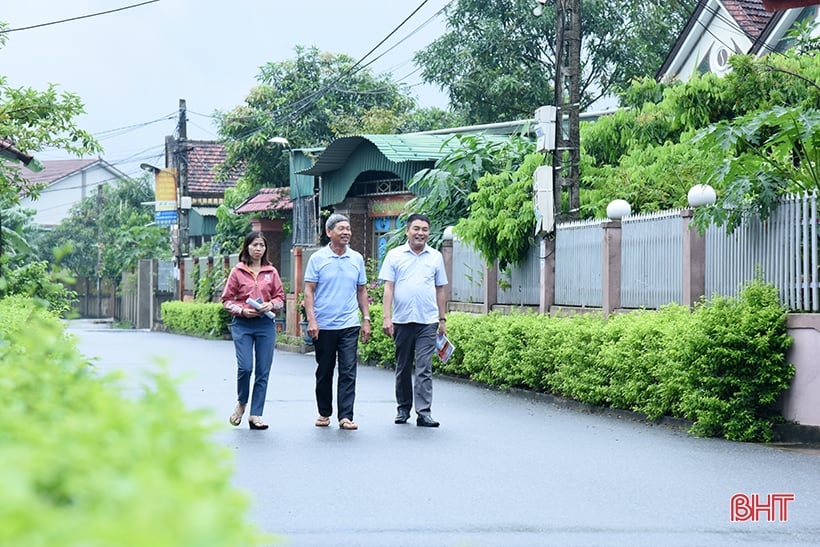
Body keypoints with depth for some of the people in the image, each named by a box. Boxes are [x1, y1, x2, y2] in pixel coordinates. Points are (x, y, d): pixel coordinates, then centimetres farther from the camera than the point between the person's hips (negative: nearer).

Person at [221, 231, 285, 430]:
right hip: (242, 324, -2)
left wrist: (271, 305, -9)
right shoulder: (237, 271, 2)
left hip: (266, 324, 2)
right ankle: (241, 403, 17)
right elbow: (227, 299, 4)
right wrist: (242, 310, -11)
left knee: (263, 371, 1)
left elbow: (280, 298, 12)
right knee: (245, 367, -12)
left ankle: (256, 414, 8)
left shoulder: (271, 272, 8)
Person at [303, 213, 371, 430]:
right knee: (324, 372, 9)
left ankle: (346, 416, -6)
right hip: (323, 326, -1)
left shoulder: (357, 259, 8)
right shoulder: (318, 258, -1)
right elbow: (309, 291, -3)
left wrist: (366, 319, 9)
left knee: (348, 372, -6)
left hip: (349, 325, 2)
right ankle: (324, 413, 22)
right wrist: (311, 320, -12)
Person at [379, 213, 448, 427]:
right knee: (403, 368, 10)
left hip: (428, 321, 0)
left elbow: (440, 290, 14)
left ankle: (423, 412, -8)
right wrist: (387, 318, -7)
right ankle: (403, 408, 22)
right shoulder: (395, 255, 4)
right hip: (402, 320, 0)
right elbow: (388, 287, 1)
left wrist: (442, 319, 11)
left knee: (424, 369, -6)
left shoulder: (436, 257, 10)